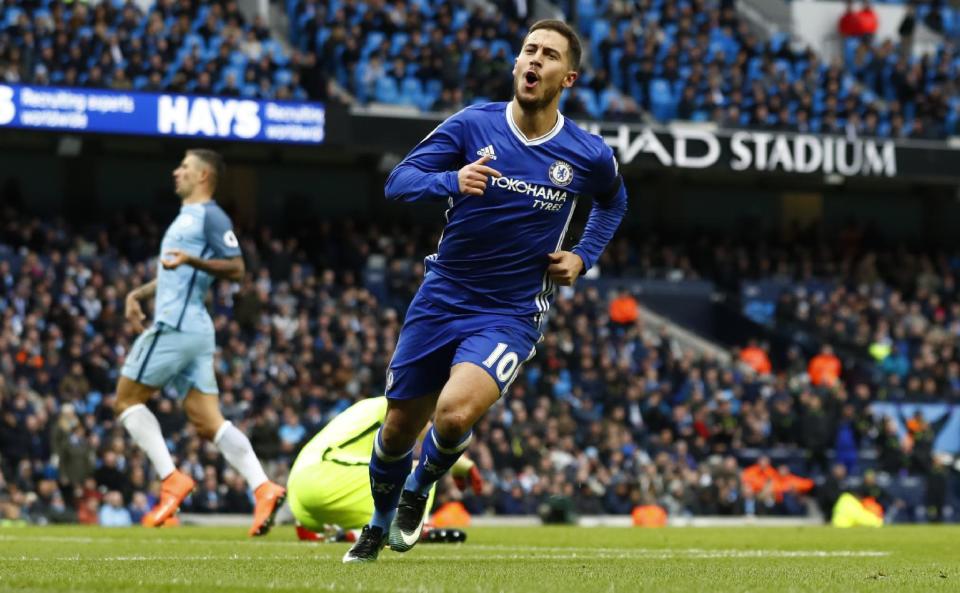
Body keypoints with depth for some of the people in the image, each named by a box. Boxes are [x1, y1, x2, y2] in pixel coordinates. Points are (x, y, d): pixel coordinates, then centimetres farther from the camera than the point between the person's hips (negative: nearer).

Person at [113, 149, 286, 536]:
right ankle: (263, 489, -13)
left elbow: (236, 269, -14)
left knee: (127, 400, -1)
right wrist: (138, 294, 24)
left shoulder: (210, 216, -6)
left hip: (176, 326, -9)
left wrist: (192, 260, -25)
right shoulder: (186, 216, 24)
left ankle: (171, 479, -9)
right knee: (208, 422, 0)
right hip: (194, 329, 9)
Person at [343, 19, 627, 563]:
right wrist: (452, 180, -29)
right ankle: (379, 527, 40)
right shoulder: (472, 125, -6)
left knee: (454, 414, -27)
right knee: (398, 429, 10)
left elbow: (613, 202, 19)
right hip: (442, 299, 2)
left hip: (512, 314, -2)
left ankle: (418, 492, 7)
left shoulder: (589, 155, -4)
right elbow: (398, 182, -10)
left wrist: (583, 258, 4)